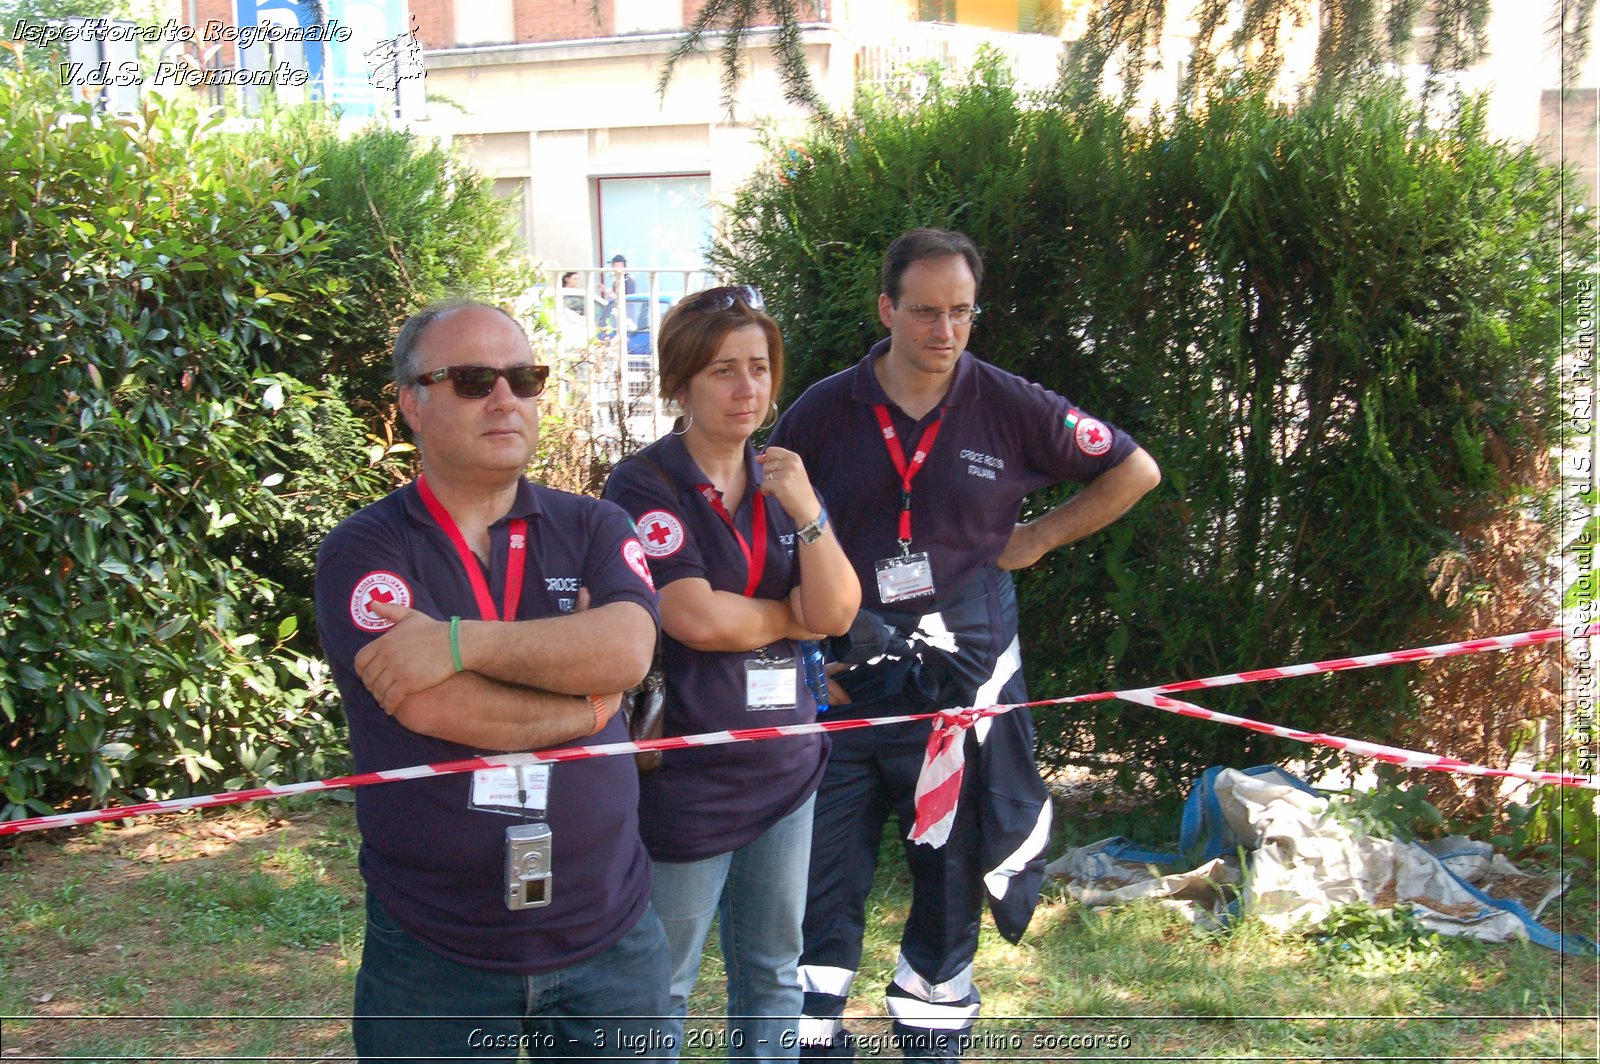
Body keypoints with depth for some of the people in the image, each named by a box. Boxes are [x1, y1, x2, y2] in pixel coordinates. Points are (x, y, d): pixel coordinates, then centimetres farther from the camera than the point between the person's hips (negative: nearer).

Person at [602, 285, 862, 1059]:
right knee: (663, 988, 4)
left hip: (786, 762, 6)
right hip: (685, 772, -6)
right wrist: (795, 618, -5)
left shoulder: (782, 483, 9)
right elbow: (694, 616, -20)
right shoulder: (644, 486, -9)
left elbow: (838, 612, -1)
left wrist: (806, 510, -15)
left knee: (773, 974, 16)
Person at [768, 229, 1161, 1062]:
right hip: (843, 676, 0)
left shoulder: (1010, 408, -3)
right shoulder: (822, 412, -2)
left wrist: (1037, 538, 4)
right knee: (823, 865, 0)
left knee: (953, 867, 11)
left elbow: (1135, 470, 8)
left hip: (962, 676, 0)